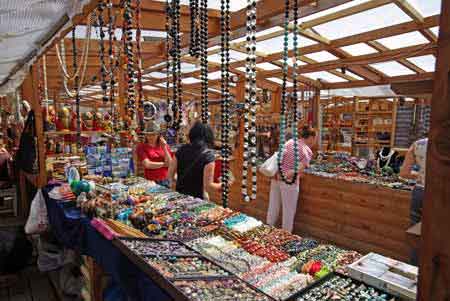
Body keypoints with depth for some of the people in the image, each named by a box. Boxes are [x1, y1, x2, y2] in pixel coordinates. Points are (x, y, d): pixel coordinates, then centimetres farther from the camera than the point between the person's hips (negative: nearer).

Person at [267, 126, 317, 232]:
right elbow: (301, 168, -17)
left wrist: (277, 171, -6)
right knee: (288, 212, 10)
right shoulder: (307, 151, -4)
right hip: (289, 182, -6)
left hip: (276, 178, 6)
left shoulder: (290, 142, 9)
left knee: (273, 208, 19)